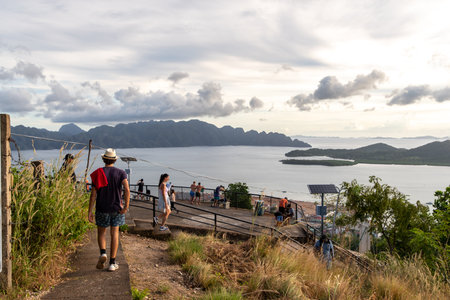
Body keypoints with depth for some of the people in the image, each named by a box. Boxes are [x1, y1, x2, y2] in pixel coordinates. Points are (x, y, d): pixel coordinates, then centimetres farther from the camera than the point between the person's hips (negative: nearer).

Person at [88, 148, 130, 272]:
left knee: (101, 232, 18)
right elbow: (127, 189, -18)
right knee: (115, 234, 8)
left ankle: (103, 253, -6)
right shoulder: (121, 173, -3)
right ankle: (112, 263, 8)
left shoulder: (98, 173, -3)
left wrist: (90, 211, -3)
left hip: (102, 208, 0)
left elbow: (93, 193, -7)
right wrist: (126, 206, -13)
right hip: (117, 208, 0)